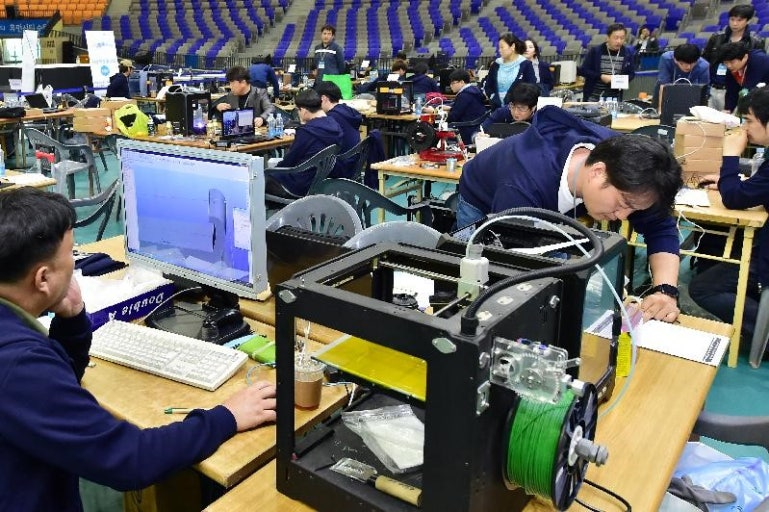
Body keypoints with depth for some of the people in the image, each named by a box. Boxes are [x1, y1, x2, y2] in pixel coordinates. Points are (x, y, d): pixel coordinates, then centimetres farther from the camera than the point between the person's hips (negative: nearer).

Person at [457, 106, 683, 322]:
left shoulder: (616, 153, -28)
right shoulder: (522, 189, -46)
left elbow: (660, 227, -22)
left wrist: (665, 290, -40)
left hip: (545, 211, 5)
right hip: (482, 209, -4)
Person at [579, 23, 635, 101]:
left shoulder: (627, 53, 3)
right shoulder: (595, 51, -4)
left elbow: (631, 73, 10)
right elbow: (583, 70, -5)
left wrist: (623, 80, -11)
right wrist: (601, 77, -15)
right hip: (594, 97, -2)